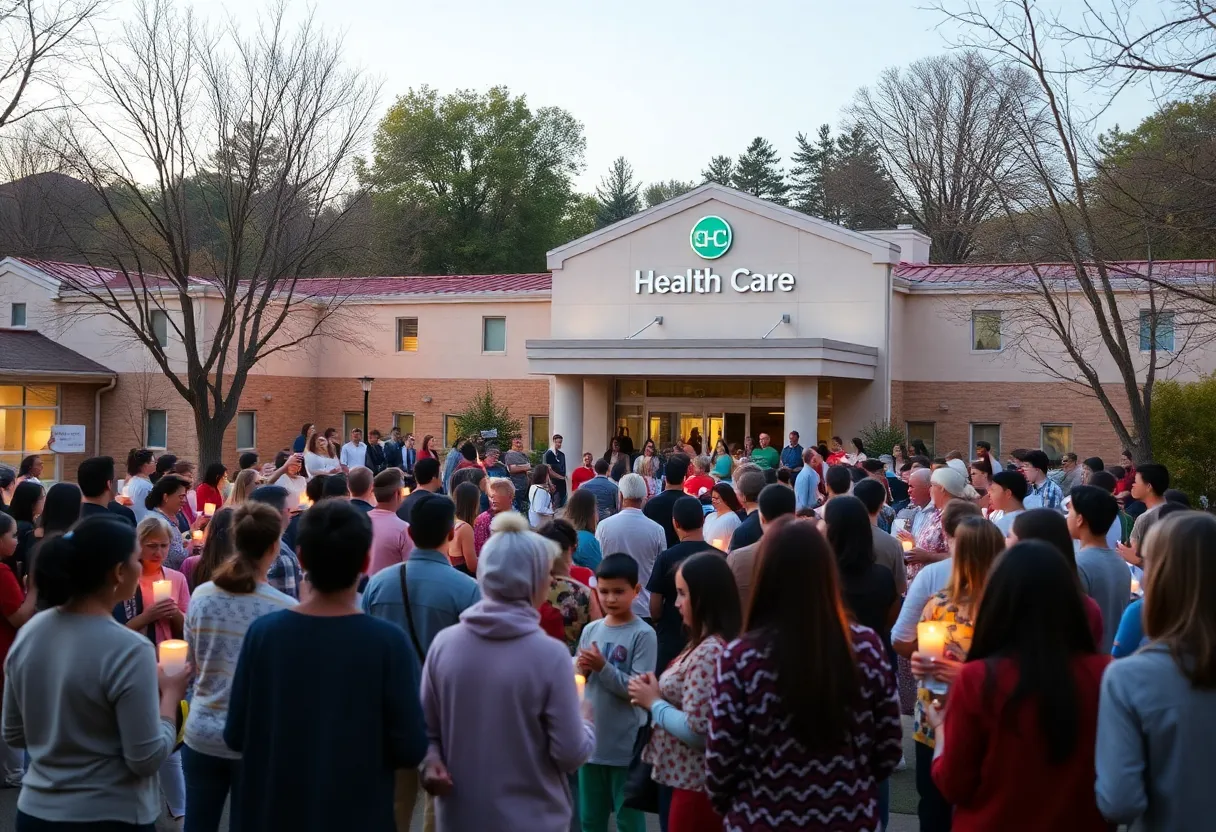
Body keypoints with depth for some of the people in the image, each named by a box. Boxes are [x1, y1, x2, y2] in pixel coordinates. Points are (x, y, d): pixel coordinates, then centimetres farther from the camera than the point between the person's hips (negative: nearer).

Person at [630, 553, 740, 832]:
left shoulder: (709, 653, -22)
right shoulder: (703, 645, 9)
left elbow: (696, 731, -27)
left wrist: (653, 703, -13)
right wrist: (655, 693, -2)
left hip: (694, 784, -9)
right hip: (679, 776, 10)